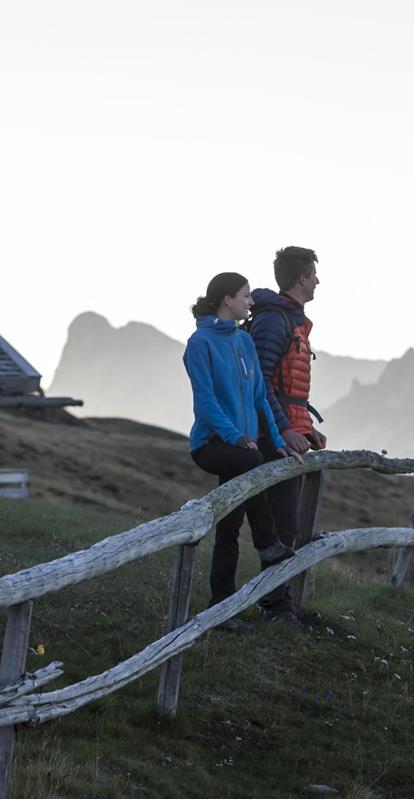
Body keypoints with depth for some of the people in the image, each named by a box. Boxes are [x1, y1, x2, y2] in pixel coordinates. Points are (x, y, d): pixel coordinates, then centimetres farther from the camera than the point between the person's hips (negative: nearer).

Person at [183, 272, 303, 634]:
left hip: (241, 443, 7)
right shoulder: (201, 342, -8)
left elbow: (259, 396, 18)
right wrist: (235, 436, -24)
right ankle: (268, 545, -26)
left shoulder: (244, 341, 14)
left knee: (229, 529, 6)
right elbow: (205, 398, -15)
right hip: (210, 443, -7)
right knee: (251, 461, -37)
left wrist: (276, 439, 12)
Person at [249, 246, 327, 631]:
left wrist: (307, 426, 19)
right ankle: (275, 604, -3)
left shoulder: (293, 320, 20)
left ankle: (276, 598, 19)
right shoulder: (272, 319, -13)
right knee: (282, 523, -7)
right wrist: (285, 430, -23)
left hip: (291, 433, 10)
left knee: (285, 521, 13)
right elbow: (259, 382, -20)